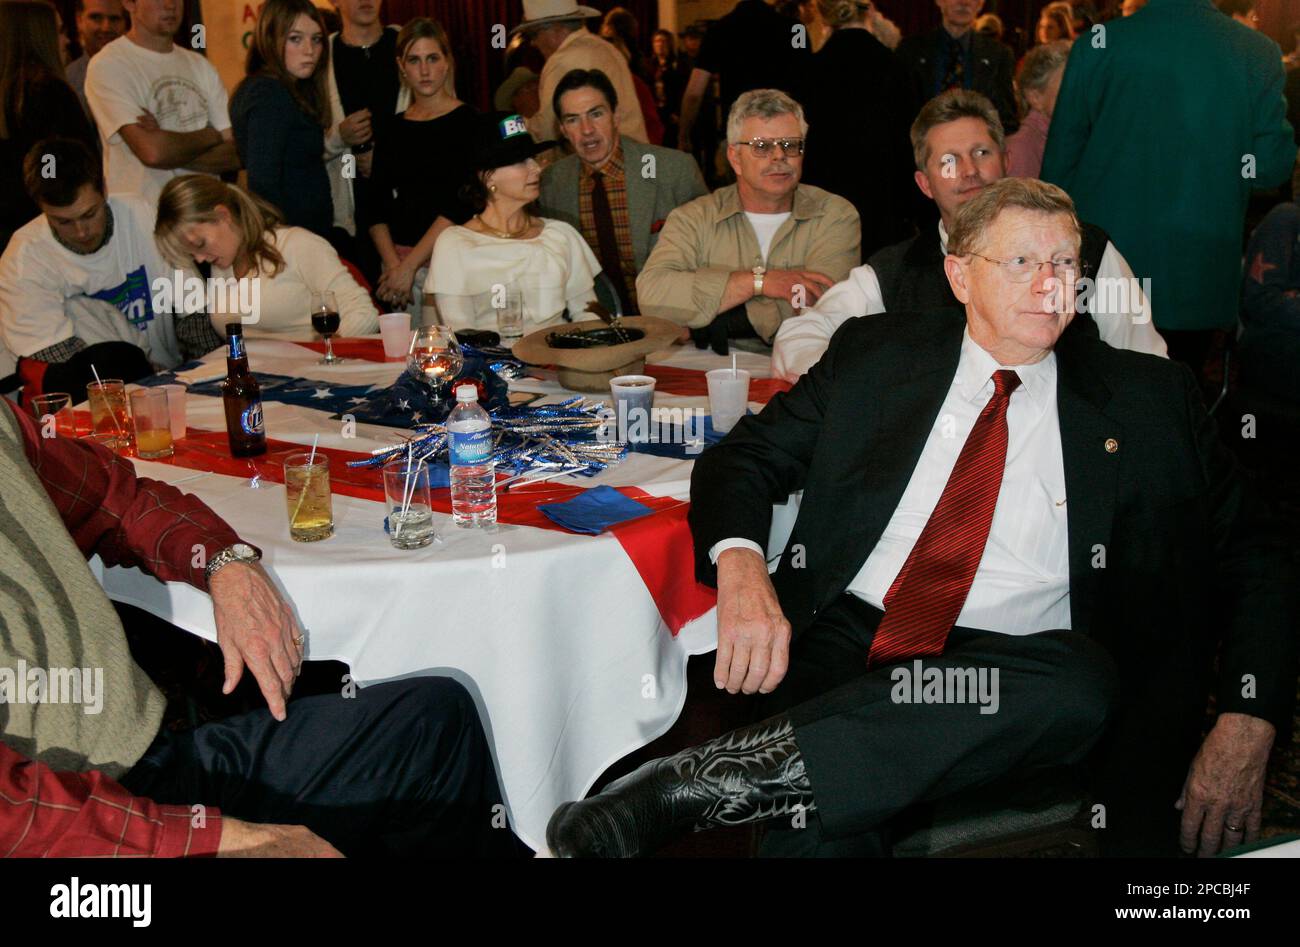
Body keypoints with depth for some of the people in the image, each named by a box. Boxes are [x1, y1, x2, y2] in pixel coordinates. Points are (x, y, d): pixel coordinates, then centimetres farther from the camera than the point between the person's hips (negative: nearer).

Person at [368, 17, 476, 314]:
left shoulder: (469, 122, -2)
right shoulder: (392, 128, 12)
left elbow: (460, 204, -11)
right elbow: (376, 206, 8)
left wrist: (410, 265, -13)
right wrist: (393, 264, -8)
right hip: (398, 260, 4)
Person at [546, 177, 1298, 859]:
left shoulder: (1147, 397, 13)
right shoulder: (876, 353, 14)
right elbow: (744, 458, 13)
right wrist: (739, 565, -11)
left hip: (1005, 672, 2)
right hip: (846, 639, -1)